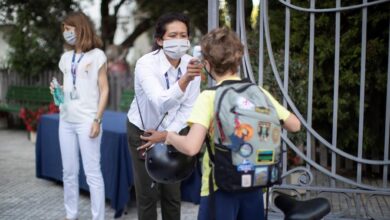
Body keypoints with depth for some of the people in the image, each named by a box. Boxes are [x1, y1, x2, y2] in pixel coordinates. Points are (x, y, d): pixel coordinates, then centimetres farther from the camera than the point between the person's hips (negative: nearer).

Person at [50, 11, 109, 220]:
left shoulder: (97, 55, -2)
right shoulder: (65, 57, 14)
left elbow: (104, 90, -5)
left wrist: (97, 120, -13)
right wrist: (56, 90, -1)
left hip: (87, 121, -6)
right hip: (66, 120, 6)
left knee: (92, 172, -4)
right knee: (69, 171, 9)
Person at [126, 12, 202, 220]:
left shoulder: (191, 65, -14)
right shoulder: (146, 63, -27)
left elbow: (188, 108, -7)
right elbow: (161, 103, -42)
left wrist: (167, 134, -12)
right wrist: (185, 79, -57)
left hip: (171, 133, 4)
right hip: (142, 132, -3)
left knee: (173, 195, 11)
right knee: (148, 195, 0)